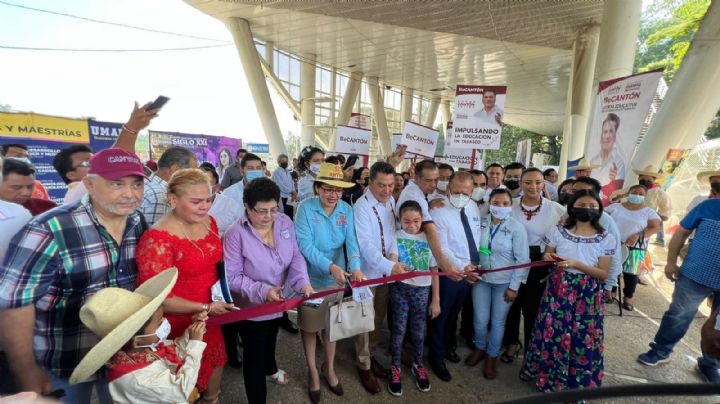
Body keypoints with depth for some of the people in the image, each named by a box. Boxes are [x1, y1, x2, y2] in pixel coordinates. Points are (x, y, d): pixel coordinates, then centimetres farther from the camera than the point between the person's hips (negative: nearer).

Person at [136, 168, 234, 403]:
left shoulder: (209, 222, -3)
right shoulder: (158, 239, -26)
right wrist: (205, 308, -22)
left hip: (209, 317, 7)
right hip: (179, 324, -7)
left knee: (216, 363, 26)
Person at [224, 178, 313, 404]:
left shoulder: (285, 223, -12)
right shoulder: (236, 234, -26)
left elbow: (295, 257, -9)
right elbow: (232, 277, -23)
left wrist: (302, 281, -26)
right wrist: (263, 290, -34)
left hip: (280, 302, 6)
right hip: (252, 308, -5)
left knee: (270, 340, 34)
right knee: (253, 355, 13)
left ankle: (270, 369, 64)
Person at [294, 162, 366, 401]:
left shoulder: (347, 210, -7)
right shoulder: (305, 208, -18)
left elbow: (351, 241, -13)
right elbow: (305, 245, -24)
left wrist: (355, 266, -32)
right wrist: (330, 267, -36)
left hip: (337, 278, 3)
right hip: (311, 278, -3)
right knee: (310, 326, 15)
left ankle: (329, 368, 43)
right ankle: (312, 370, 39)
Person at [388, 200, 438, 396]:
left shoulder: (429, 239, 0)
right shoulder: (396, 238, -5)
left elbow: (434, 271, 3)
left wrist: (436, 299, 4)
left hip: (422, 290, 2)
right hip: (400, 288, -1)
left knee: (418, 330, 13)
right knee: (399, 329, 6)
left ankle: (418, 365, 37)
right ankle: (395, 367, 28)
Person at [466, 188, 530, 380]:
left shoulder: (517, 228, -13)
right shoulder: (481, 223, -5)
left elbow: (523, 259, -10)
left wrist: (514, 286, -10)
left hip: (504, 283, -2)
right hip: (481, 279, 2)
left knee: (497, 321, 13)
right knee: (480, 320, 10)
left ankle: (492, 356, 35)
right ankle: (479, 348, 38)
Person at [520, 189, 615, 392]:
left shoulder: (606, 239, -4)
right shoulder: (557, 231, -3)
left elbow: (603, 274, -5)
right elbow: (547, 257, 8)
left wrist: (577, 264, -20)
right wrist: (548, 258, -15)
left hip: (587, 294, 0)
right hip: (558, 289, 1)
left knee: (583, 337, 7)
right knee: (551, 332, 7)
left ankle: (578, 382, 33)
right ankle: (547, 375, 32)